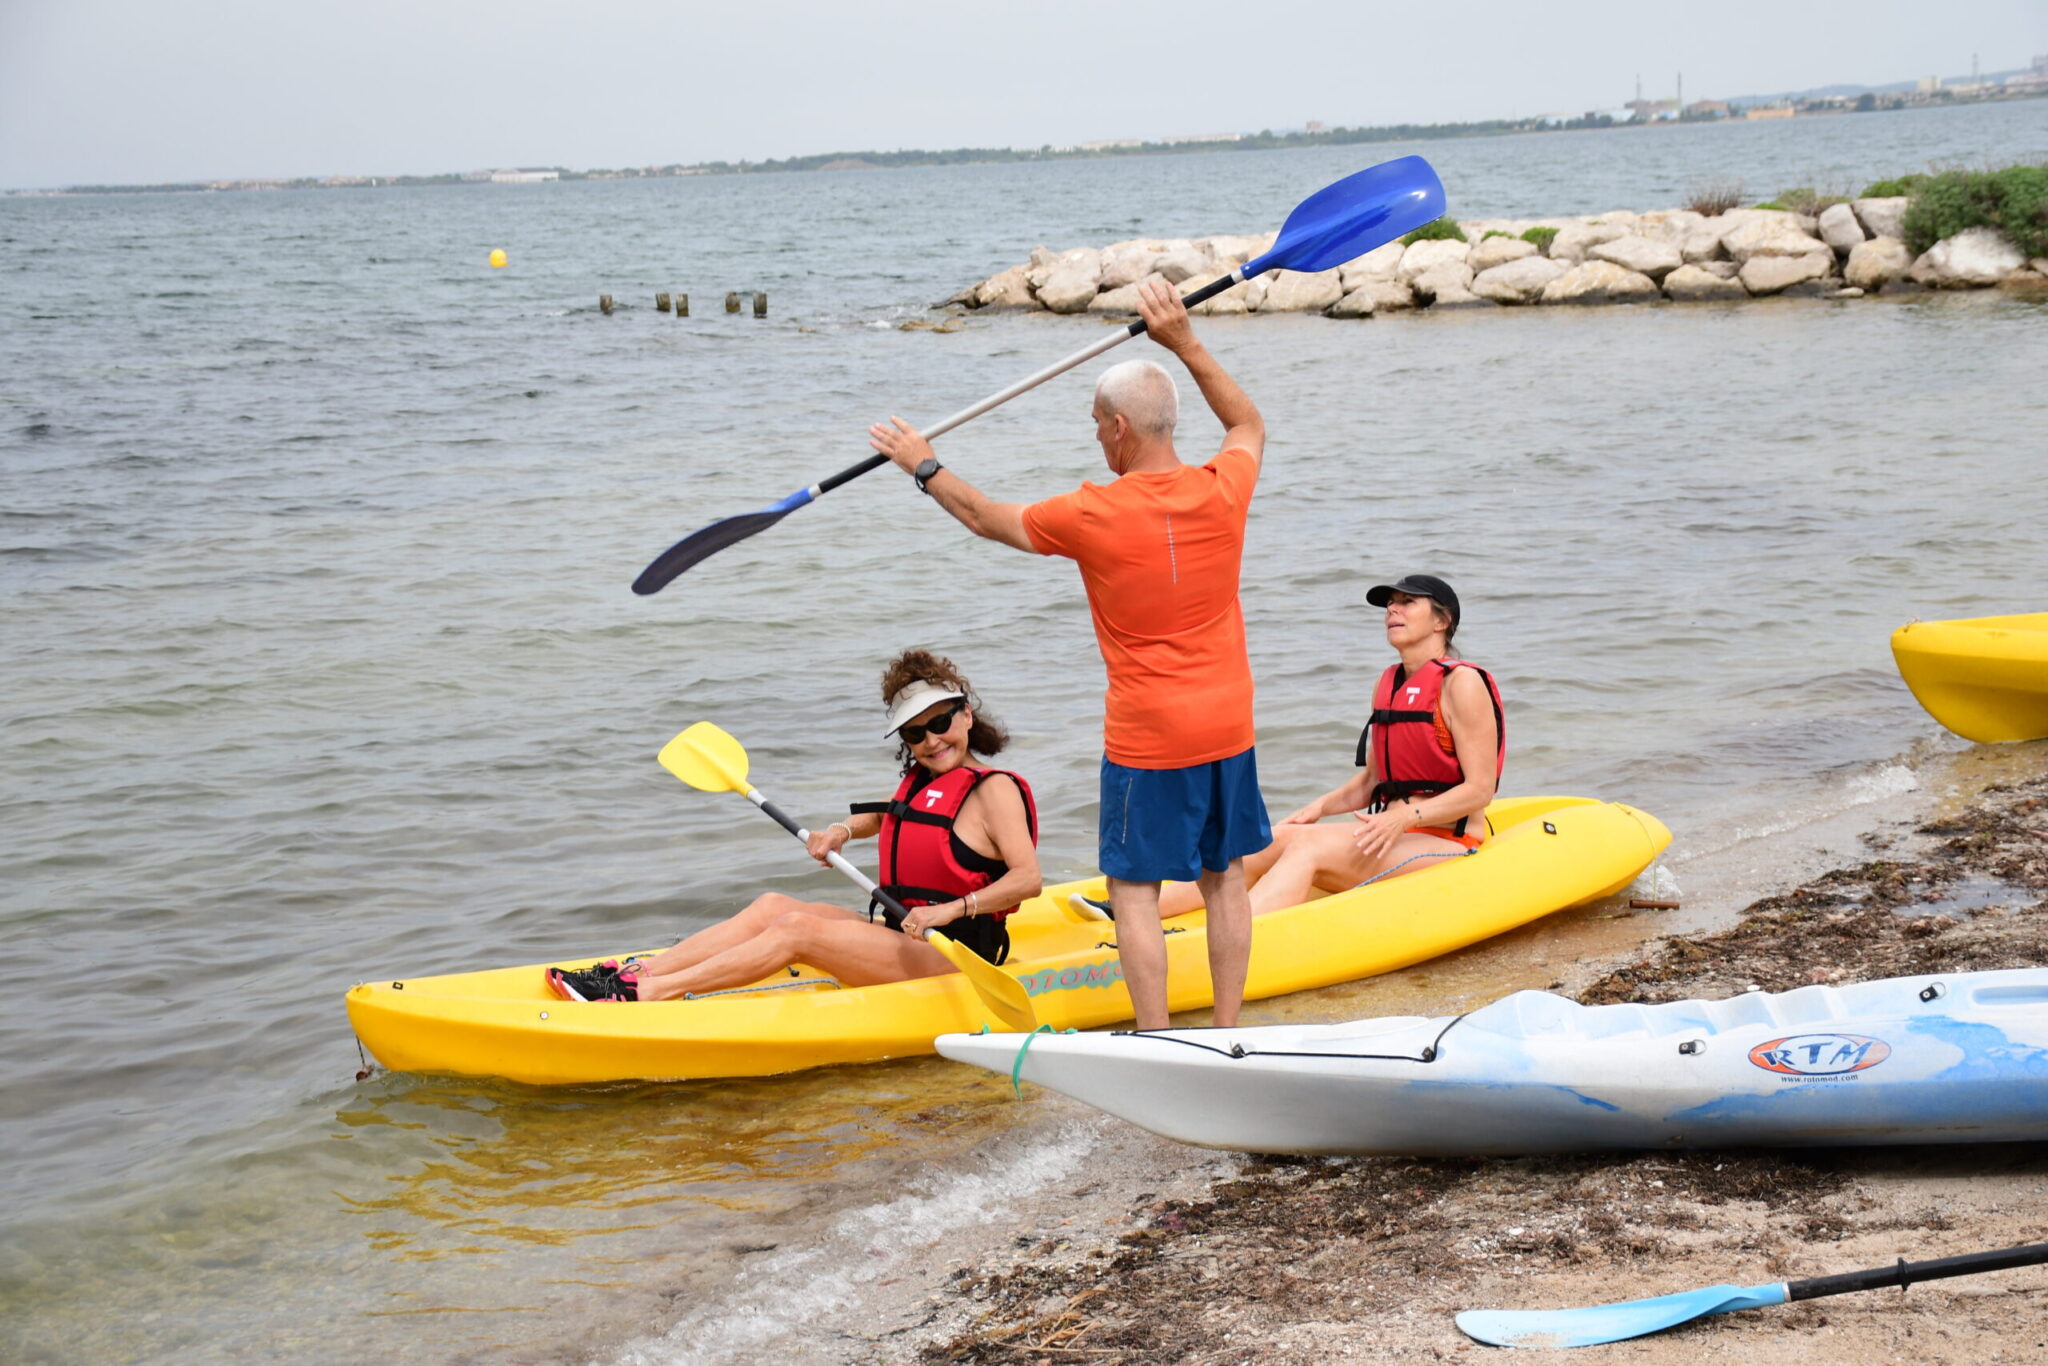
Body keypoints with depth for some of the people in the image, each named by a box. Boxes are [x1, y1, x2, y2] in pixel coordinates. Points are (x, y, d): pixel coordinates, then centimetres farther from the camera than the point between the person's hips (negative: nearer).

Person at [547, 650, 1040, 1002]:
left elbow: (1028, 878, -20)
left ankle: (646, 993, -30)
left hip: (953, 958, -8)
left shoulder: (994, 790, -8)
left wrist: (949, 910, -29)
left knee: (796, 929, -23)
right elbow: (878, 816, 36)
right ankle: (633, 974, -19)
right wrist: (842, 830, 14)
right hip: (899, 938, 8)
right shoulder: (918, 781, 17)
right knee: (772, 906, -8)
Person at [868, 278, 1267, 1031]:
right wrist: (1185, 343, 17)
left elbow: (988, 516, 4)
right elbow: (1249, 425, 20)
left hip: (1146, 739, -5)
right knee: (1224, 877, 13)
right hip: (1228, 725, 5)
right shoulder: (1222, 492, -5)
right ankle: (1227, 1034, 18)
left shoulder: (1093, 515, -14)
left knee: (1135, 890, 2)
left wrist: (925, 468, 20)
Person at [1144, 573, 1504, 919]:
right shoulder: (1387, 684, 15)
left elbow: (1480, 791, -15)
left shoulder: (1462, 683, -10)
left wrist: (1405, 816, -26)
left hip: (1447, 846, -7)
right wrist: (1321, 806, -1)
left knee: (1308, 846, -27)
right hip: (1393, 840, 7)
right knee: (1275, 841, -14)